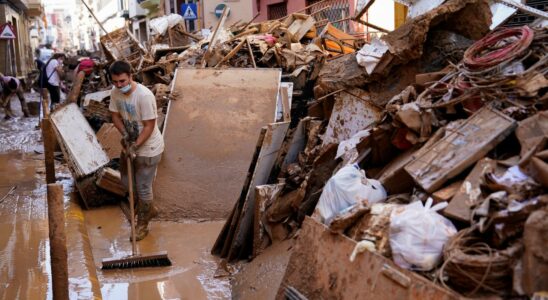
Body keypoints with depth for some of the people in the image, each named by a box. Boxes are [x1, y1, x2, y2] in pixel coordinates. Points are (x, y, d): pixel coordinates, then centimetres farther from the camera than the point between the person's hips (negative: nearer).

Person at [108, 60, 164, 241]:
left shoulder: (144, 96, -30)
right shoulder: (115, 92, -9)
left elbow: (149, 126, -25)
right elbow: (115, 115, 3)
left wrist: (135, 146, -26)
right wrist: (125, 135, -14)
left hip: (148, 148, -8)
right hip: (130, 144, 8)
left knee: (143, 187, 4)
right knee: (127, 182, 21)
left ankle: (142, 225, 24)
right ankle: (149, 209, 45)